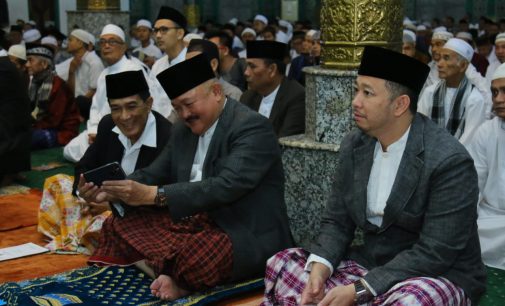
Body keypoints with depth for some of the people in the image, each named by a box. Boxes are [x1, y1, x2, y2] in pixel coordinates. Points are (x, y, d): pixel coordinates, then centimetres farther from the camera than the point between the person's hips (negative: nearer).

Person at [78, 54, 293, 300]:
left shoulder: (252, 127, -16)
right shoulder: (183, 129, 11)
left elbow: (227, 186, -28)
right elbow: (155, 174, 13)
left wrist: (153, 195, -31)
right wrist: (111, 191, -6)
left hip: (247, 234, -8)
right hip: (194, 222, 8)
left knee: (192, 258, -37)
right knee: (118, 228, -3)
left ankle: (172, 277, -6)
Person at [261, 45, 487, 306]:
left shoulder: (449, 161, -21)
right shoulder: (353, 145, 0)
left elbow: (435, 253, -23)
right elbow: (336, 221, 4)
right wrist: (319, 268, -17)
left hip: (437, 275, -6)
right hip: (371, 264, 6)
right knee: (281, 264, -5)